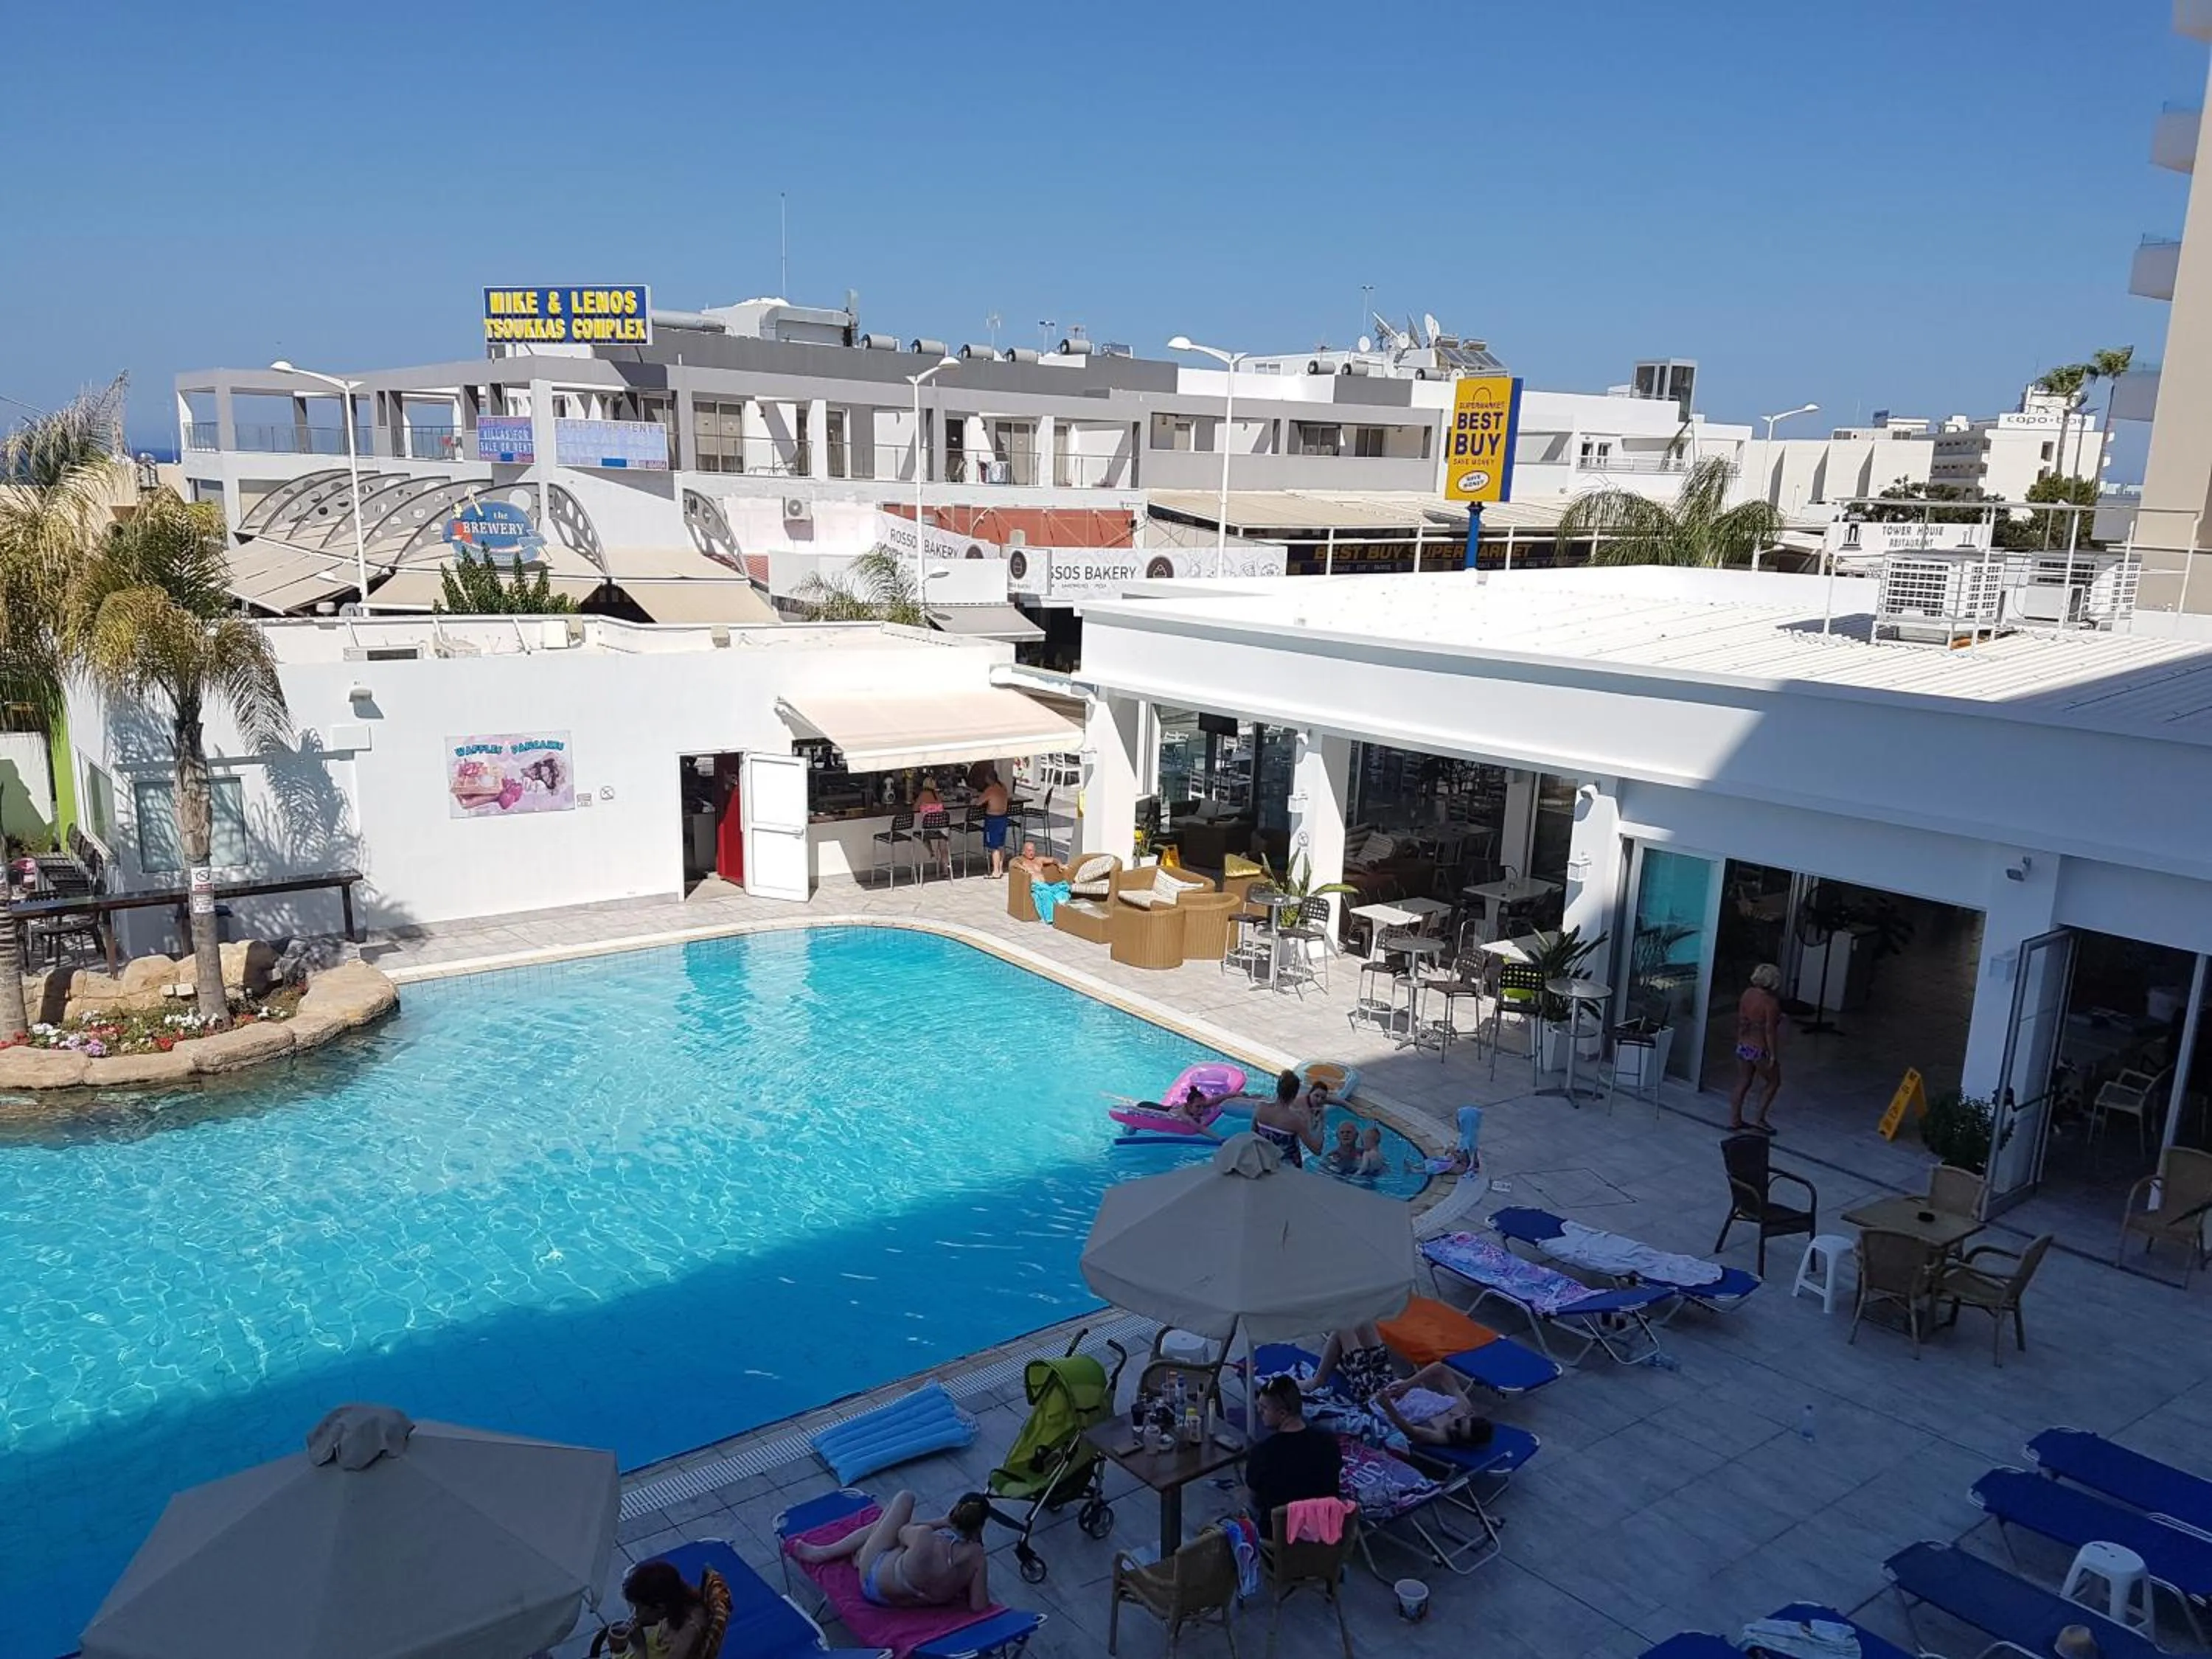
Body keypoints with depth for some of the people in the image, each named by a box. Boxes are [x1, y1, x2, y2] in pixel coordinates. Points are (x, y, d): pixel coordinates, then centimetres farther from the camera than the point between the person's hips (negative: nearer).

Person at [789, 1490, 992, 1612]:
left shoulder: (924, 1538, -36)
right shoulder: (976, 1555, -29)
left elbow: (901, 1532, -12)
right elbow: (979, 1607, -20)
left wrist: (940, 1522, -2)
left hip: (874, 1585, -4)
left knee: (904, 1498, 5)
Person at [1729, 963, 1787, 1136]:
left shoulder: (1747, 994, -1)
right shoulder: (1771, 1002, -21)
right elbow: (1770, 1030, -20)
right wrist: (1773, 1055, -13)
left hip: (1743, 1046, 7)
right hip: (1760, 1050, -7)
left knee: (1743, 1083, 17)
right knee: (1773, 1083, 15)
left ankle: (1734, 1119, 23)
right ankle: (1758, 1118, 14)